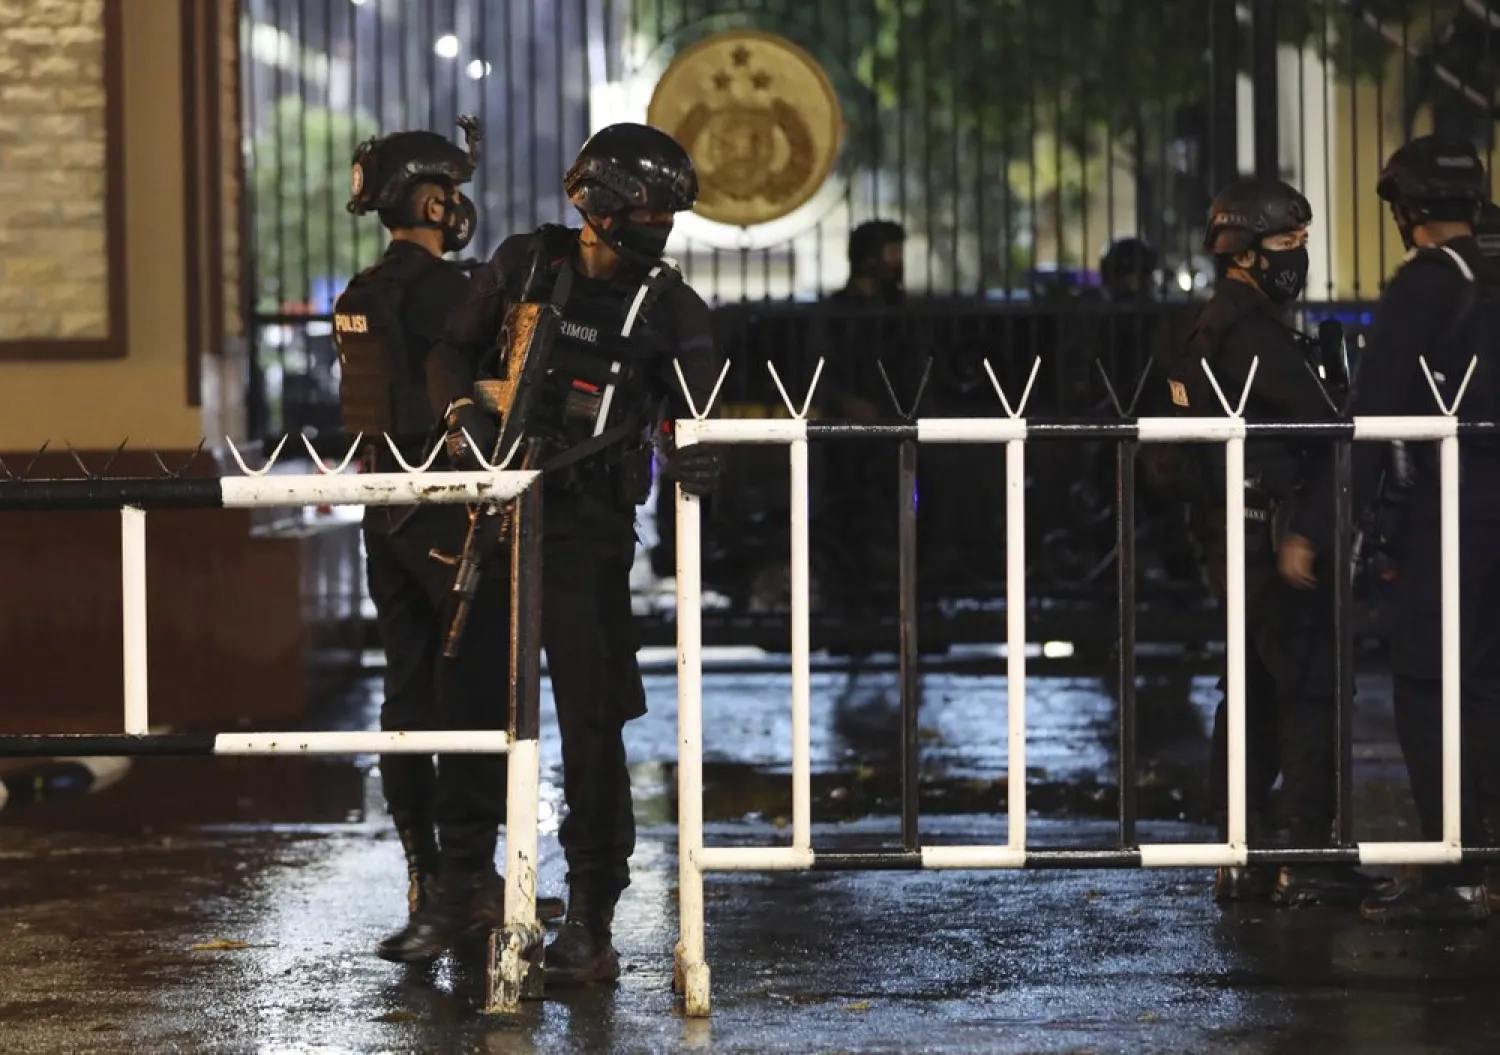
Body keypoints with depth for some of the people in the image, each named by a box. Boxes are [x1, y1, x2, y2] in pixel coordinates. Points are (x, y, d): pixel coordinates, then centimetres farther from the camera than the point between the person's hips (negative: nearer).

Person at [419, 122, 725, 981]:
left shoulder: (670, 307, -2)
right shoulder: (524, 266, 2)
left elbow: (696, 416, -6)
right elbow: (452, 354, 11)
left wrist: (697, 459, -30)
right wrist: (465, 415, -10)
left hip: (588, 530, -3)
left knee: (591, 722, -7)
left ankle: (592, 918, -1)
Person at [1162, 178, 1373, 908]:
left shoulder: (1211, 328, 17)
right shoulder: (1250, 328, -15)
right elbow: (1316, 419, -19)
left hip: (1230, 537, 10)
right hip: (1273, 533, -10)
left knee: (1255, 689, 14)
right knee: (1310, 689, -8)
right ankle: (1310, 860, -9)